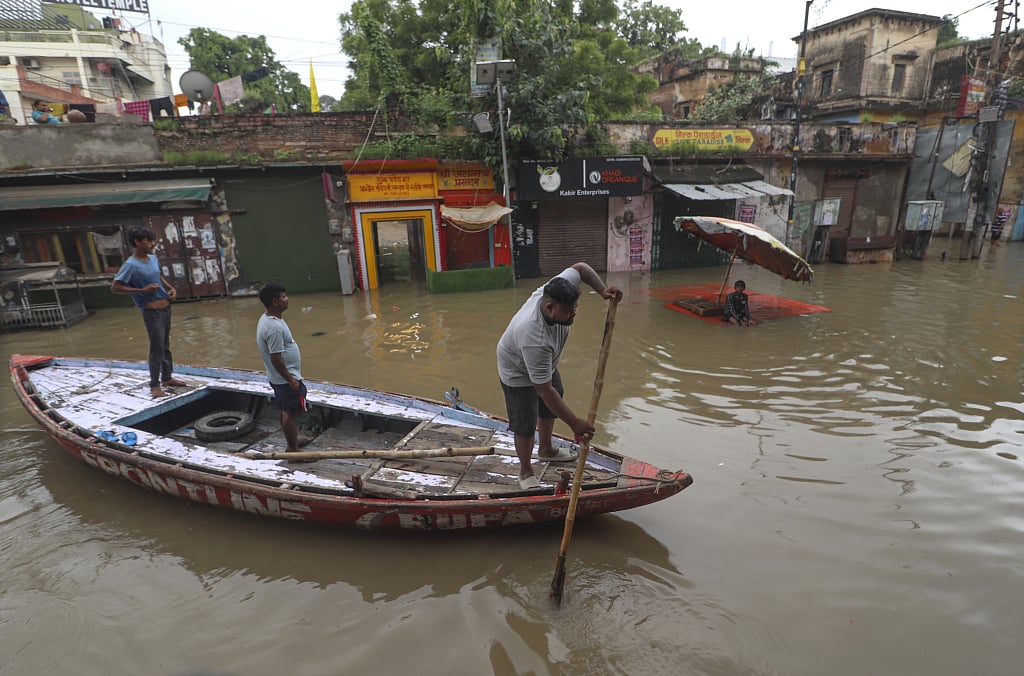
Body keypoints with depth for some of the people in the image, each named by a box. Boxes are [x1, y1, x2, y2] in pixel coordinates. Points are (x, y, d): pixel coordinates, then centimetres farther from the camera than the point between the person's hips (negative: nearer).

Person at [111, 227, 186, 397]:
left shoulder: (153, 258, 8)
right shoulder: (131, 265, -15)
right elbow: (115, 287, -16)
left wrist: (170, 288, 8)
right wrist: (142, 290, -21)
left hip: (166, 307, 8)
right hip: (152, 312, -8)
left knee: (166, 346, 16)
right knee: (156, 348, -3)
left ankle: (167, 377, 29)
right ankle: (154, 385, 8)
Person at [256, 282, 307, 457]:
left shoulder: (266, 319, 5)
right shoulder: (274, 327, -27)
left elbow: (260, 344, 17)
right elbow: (276, 358, -27)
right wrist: (290, 379, -20)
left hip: (277, 377, 10)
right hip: (286, 378, -10)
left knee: (283, 410, 20)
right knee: (291, 412, 0)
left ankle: (290, 442, 34)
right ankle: (293, 449, 10)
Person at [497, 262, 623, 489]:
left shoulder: (554, 292, -29)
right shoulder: (534, 339, -46)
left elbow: (580, 267, -10)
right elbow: (545, 390, -41)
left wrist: (602, 290, -26)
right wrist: (574, 422, -37)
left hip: (544, 364, 8)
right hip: (518, 373, -8)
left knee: (550, 409, 23)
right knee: (526, 426, -3)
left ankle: (546, 450, 48)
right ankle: (525, 471, 23)